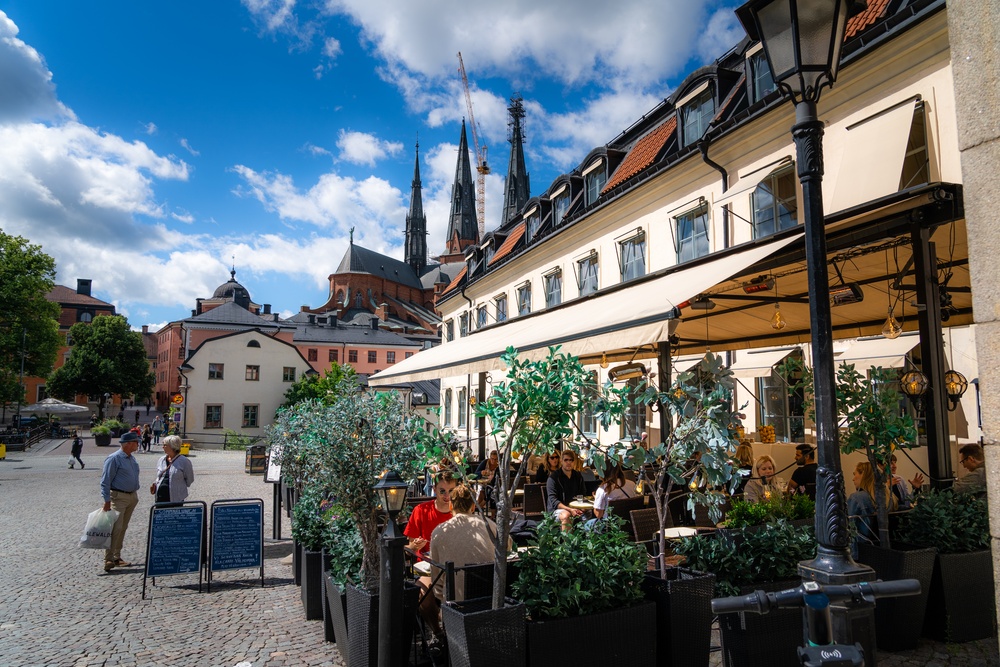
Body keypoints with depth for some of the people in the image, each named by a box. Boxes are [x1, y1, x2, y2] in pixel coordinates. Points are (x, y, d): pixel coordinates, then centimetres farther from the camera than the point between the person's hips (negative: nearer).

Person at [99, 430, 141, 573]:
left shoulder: (132, 458, 11)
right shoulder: (114, 459, -14)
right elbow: (105, 481, -15)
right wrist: (107, 501, -18)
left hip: (132, 497, 8)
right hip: (119, 497, -8)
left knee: (123, 528, 13)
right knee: (116, 527, -12)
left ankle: (117, 557, 20)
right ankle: (108, 560, -8)